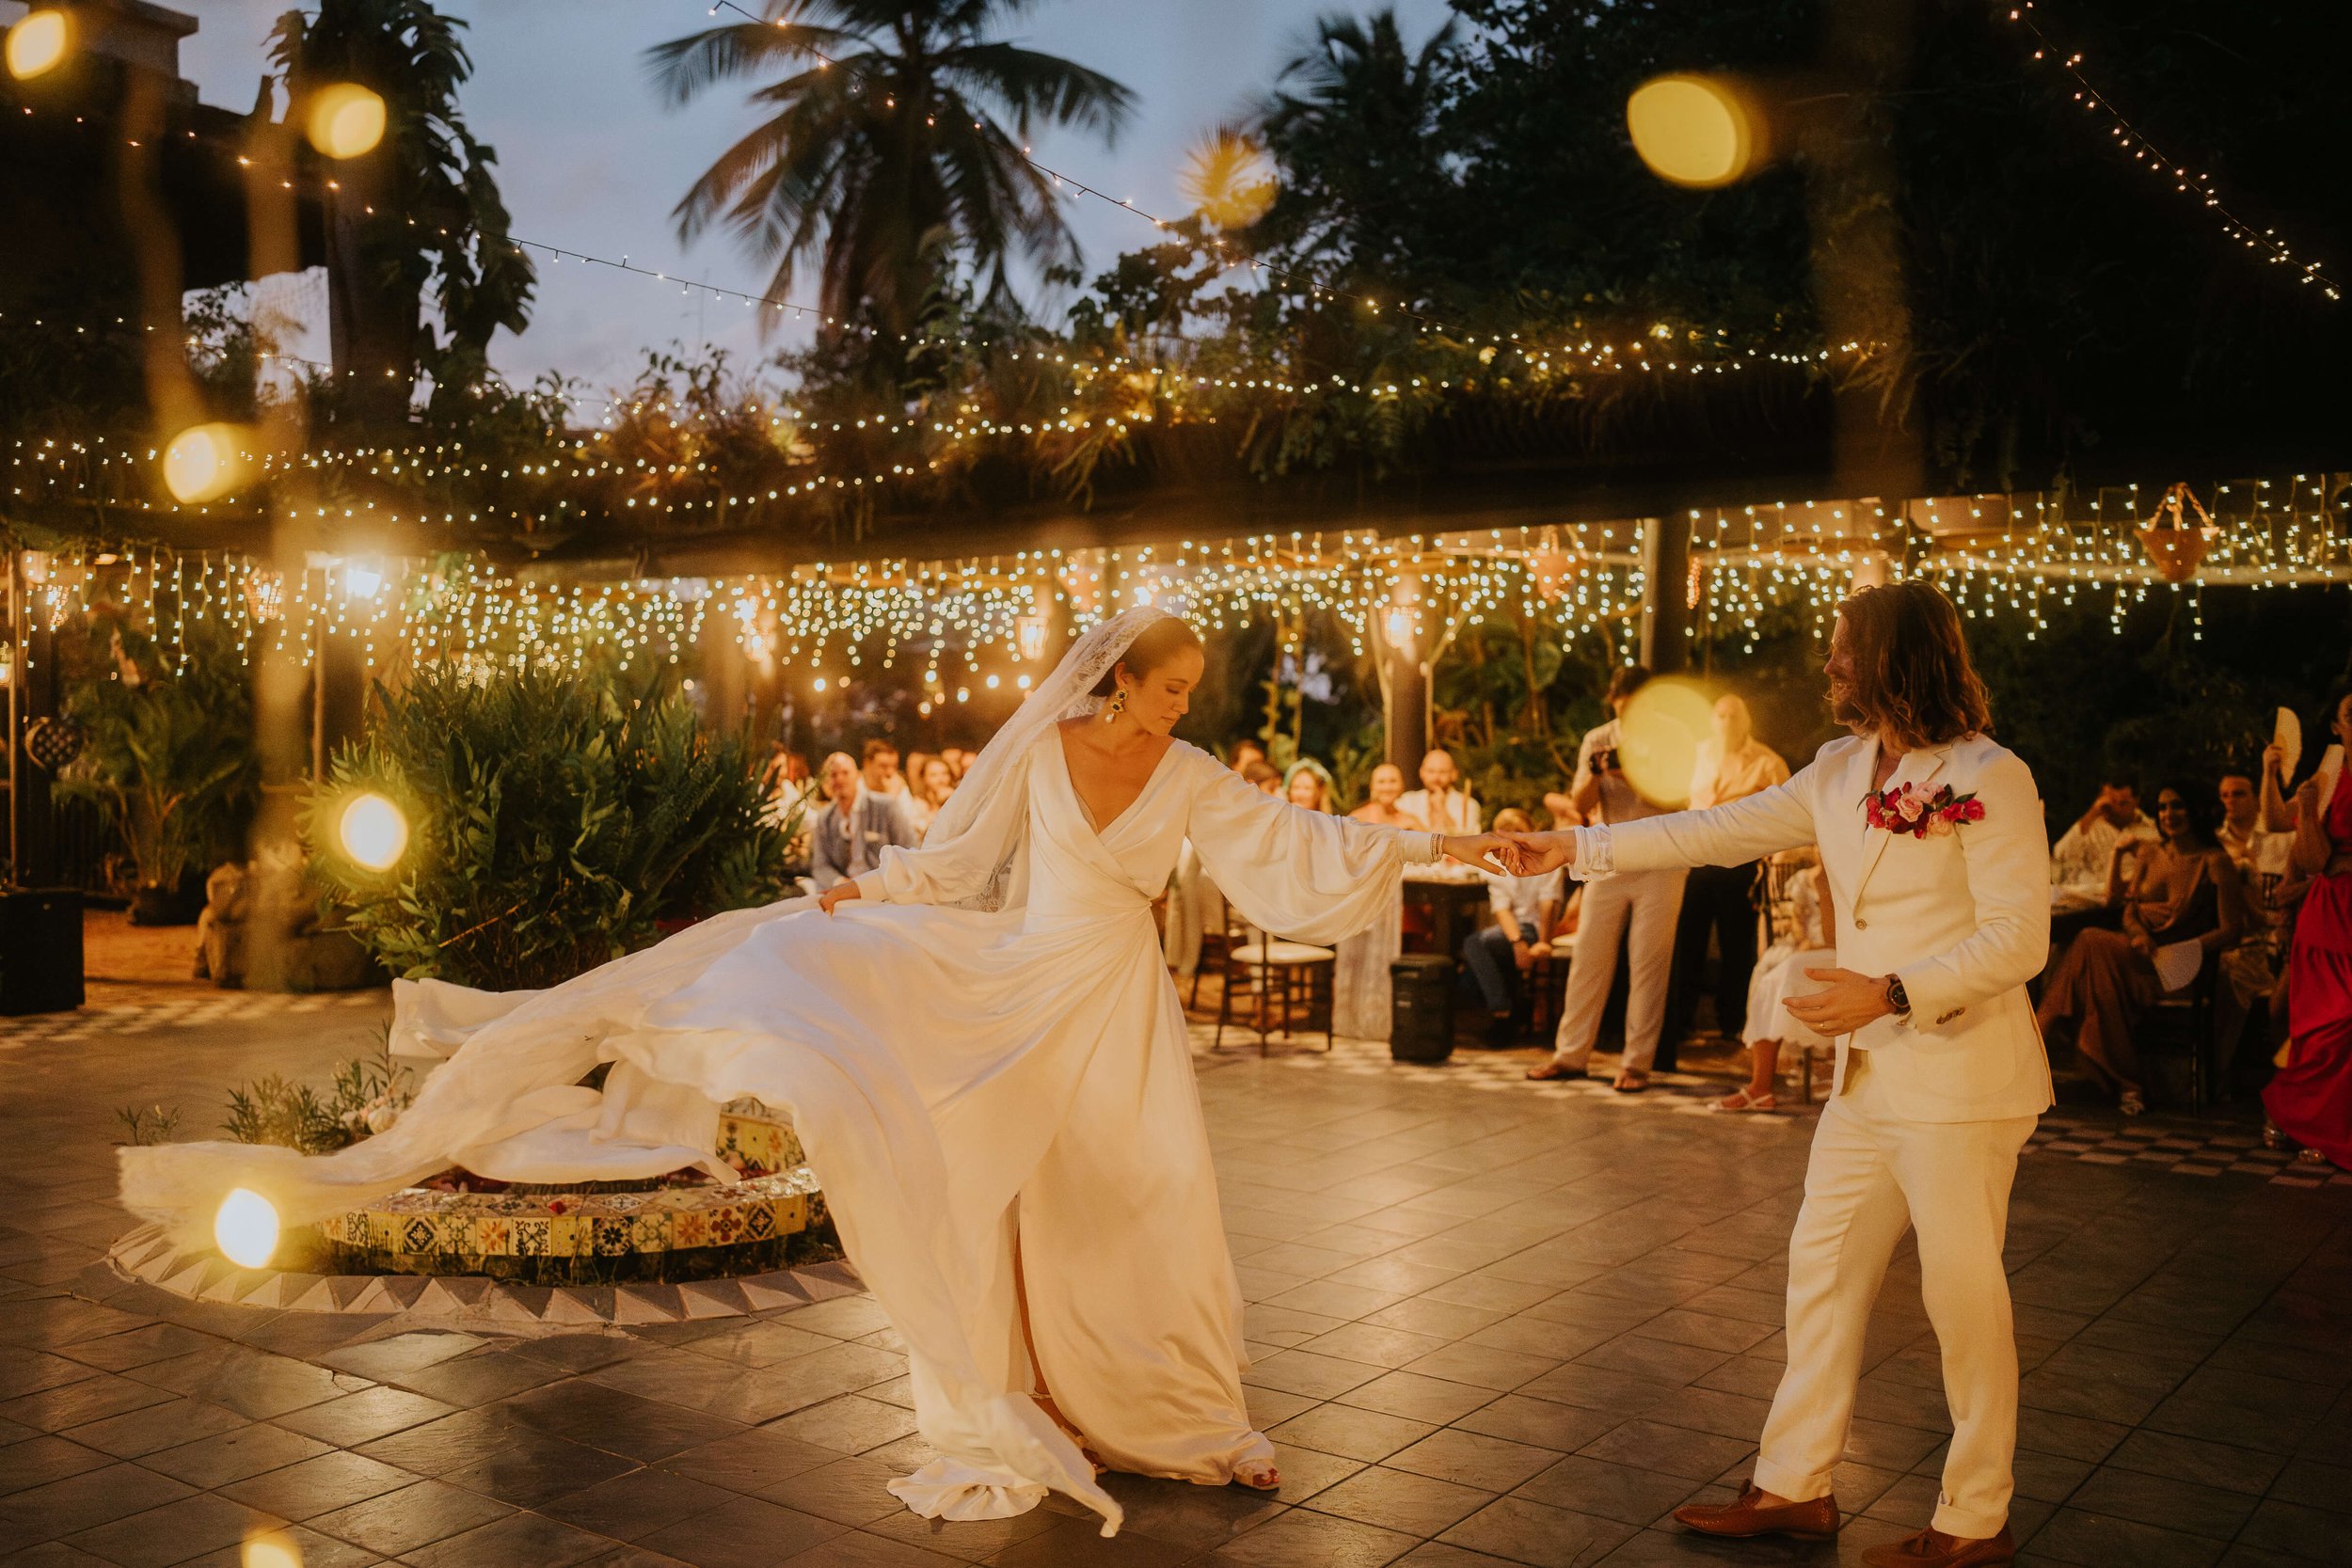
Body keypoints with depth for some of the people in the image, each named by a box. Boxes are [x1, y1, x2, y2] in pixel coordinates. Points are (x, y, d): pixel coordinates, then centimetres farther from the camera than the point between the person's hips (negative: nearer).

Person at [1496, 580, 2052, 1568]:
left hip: (1961, 1076, -8)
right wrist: (1576, 849, 12)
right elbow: (1723, 831, 14)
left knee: (1963, 1292, 1)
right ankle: (1796, 1487, 24)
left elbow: (2018, 938, -16)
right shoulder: (1841, 773, 11)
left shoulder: (1990, 778, -13)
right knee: (1824, 1269, 12)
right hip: (1871, 1076, 8)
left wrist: (1894, 993, -25)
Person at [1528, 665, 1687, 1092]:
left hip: (1660, 862, -3)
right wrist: (1594, 774, -19)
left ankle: (1637, 1063, 4)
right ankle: (1571, 1054, 11)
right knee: (1589, 958, 3)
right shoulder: (1597, 741, 7)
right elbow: (1581, 805, 1)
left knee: (1648, 965, -2)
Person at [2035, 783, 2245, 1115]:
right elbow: (2129, 912, 12)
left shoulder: (2214, 862, -2)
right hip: (2138, 950, 5)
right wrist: (2139, 936, -12)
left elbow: (2232, 931, -7)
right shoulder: (2148, 854, 16)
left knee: (2091, 944, -29)